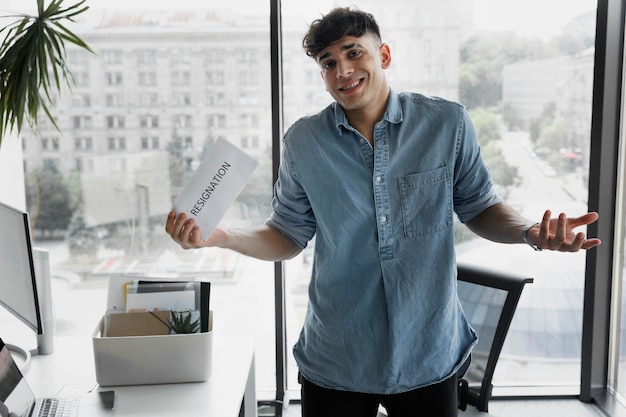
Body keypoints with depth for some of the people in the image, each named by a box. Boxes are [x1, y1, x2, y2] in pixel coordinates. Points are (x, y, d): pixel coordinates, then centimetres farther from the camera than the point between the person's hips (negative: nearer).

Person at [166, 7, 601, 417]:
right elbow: (288, 235, 3)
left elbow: (480, 208, 4)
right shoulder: (303, 141, -4)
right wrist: (221, 237, -14)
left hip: (430, 357, 0)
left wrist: (530, 231, -15)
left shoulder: (447, 124, -6)